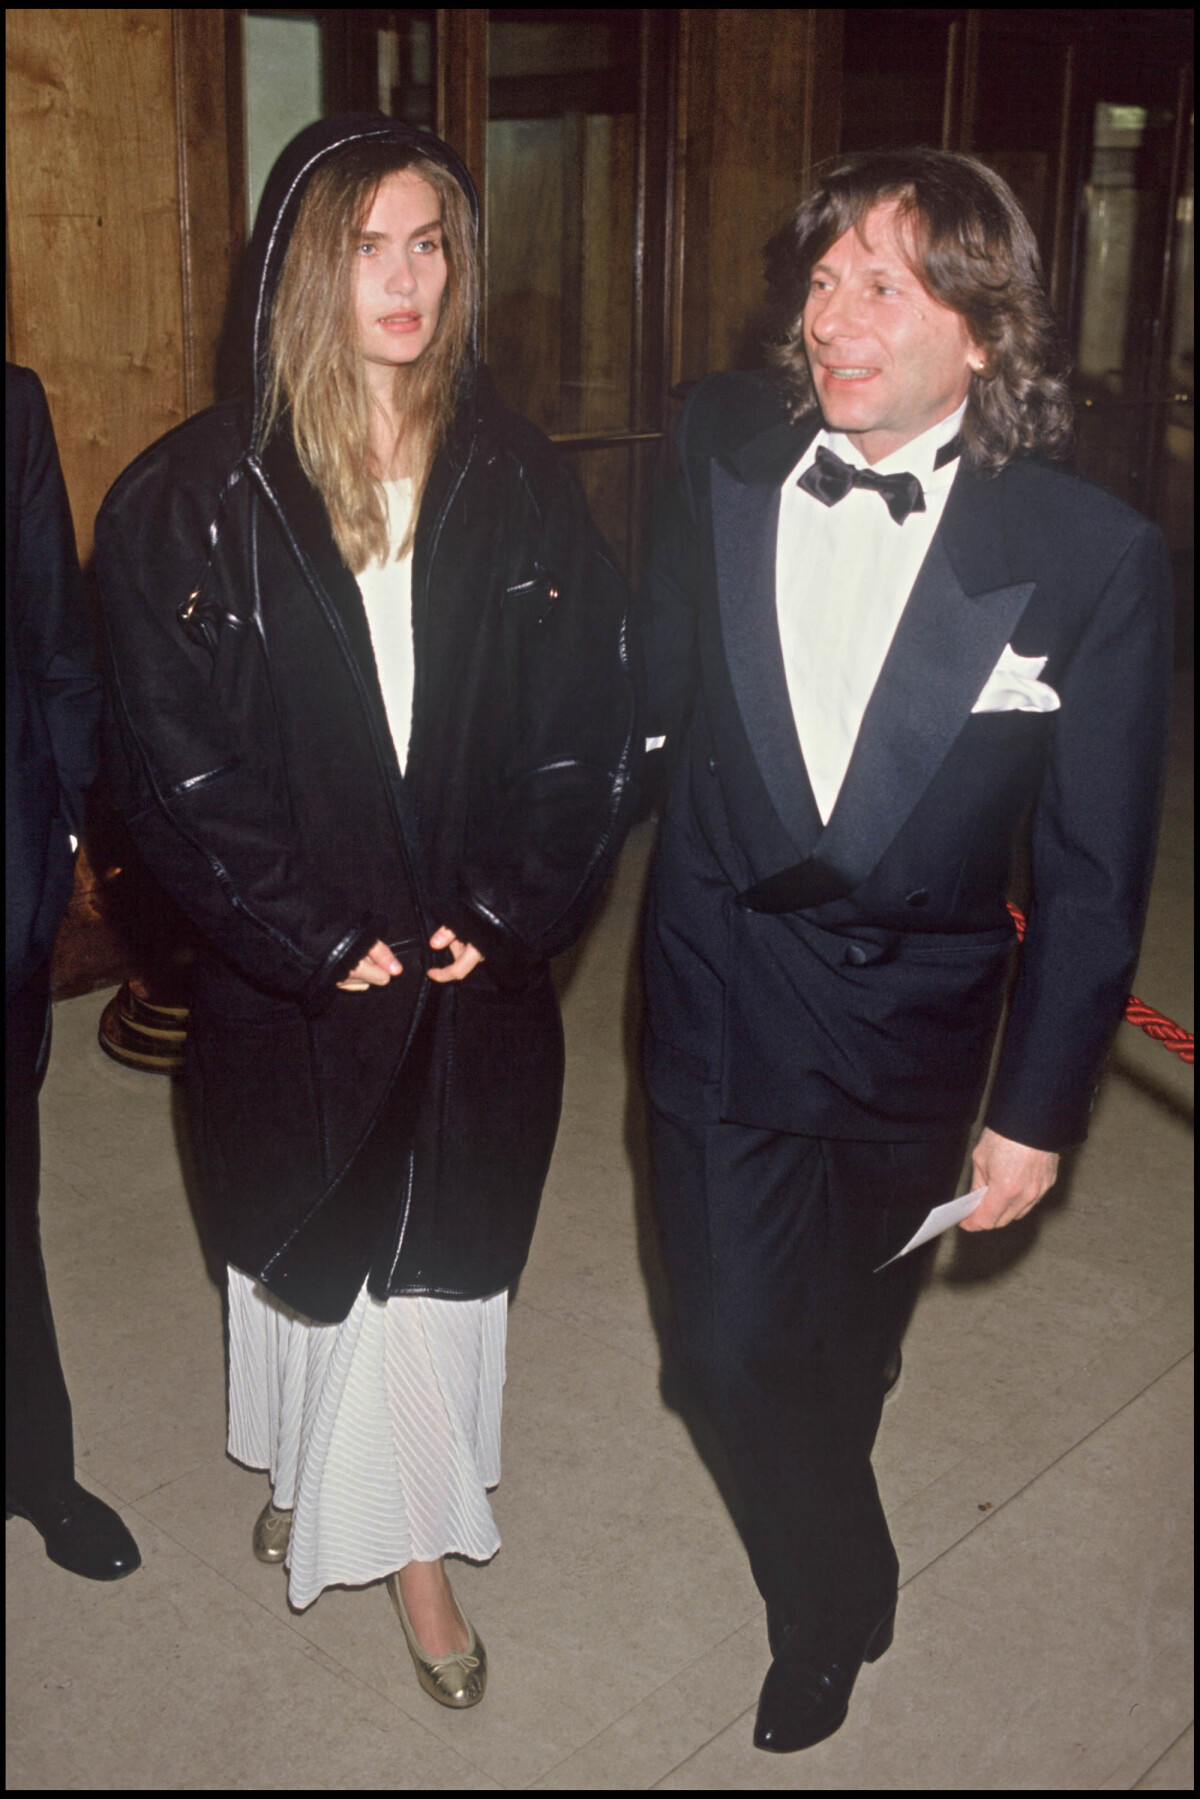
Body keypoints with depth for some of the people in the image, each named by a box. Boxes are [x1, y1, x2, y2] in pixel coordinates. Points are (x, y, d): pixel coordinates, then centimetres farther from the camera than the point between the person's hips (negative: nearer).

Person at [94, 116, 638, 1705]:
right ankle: (308, 1468, 42)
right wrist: (317, 938, -13)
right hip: (290, 972, -1)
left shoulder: (520, 486, 0)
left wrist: (506, 915, -11)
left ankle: (410, 1539, 34)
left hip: (479, 968, 2)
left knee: (438, 1251, 12)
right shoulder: (197, 499, -7)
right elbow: (171, 755, -9)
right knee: (310, 1241, 16)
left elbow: (590, 730, -2)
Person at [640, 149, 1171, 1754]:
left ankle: (819, 1606, 49)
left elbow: (1093, 872, -10)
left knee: (844, 1352, 19)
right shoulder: (720, 451, -8)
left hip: (910, 1029, -1)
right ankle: (840, 1599, 39)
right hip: (718, 1003, 2)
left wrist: (1039, 1109, -6)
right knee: (735, 1348, 7)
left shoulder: (1094, 555, -17)